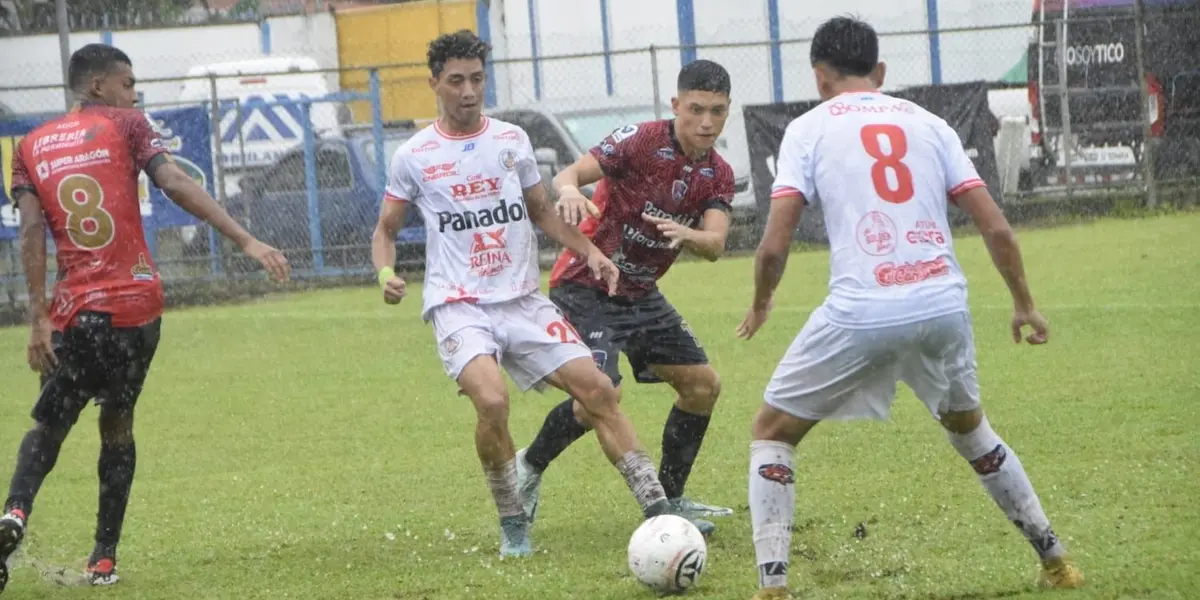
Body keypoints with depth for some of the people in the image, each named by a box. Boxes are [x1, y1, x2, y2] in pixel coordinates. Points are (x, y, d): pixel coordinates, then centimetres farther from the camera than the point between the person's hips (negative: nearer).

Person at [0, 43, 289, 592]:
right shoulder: (125, 126, 4)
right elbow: (175, 184, -10)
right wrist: (247, 242, -15)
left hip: (74, 310, 1)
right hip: (137, 303, -1)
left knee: (49, 425, 12)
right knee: (117, 423, 16)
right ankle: (104, 558, 12)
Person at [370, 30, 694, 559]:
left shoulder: (511, 140, 9)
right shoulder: (414, 157, 2)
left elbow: (541, 211, 21)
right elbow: (385, 230, 11)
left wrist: (590, 252, 6)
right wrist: (386, 273, -9)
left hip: (523, 300, 4)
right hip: (458, 305, -4)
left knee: (597, 388, -8)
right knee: (492, 400, -29)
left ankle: (658, 510, -1)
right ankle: (512, 528, -9)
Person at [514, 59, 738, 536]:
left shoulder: (717, 175, 0)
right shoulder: (643, 140, -17)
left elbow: (714, 246, -14)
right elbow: (571, 173, -28)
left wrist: (687, 234, -38)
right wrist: (569, 189, -53)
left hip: (639, 293, 7)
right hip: (585, 286, -7)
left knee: (702, 385, 5)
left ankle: (668, 501, 18)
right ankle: (529, 467, 3)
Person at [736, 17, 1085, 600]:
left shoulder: (809, 128, 6)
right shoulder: (926, 123, 15)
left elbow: (774, 245, -2)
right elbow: (996, 228, 9)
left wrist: (759, 306, 17)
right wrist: (1024, 303, 23)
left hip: (860, 312, -4)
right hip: (944, 306, 4)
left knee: (771, 431, 15)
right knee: (968, 425, 31)